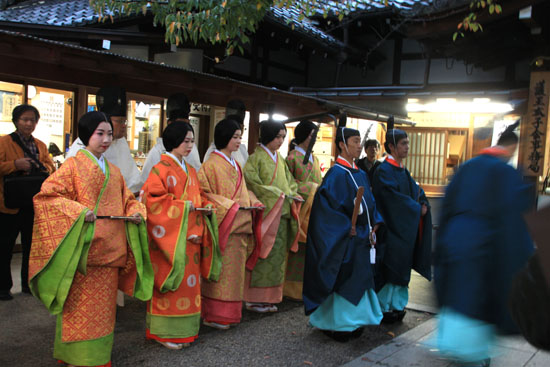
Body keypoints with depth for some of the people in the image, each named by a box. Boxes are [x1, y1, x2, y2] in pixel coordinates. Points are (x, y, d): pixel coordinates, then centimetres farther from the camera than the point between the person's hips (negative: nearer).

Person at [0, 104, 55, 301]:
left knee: (31, 245, 12)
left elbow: (50, 167, 11)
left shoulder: (40, 145, 14)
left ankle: (28, 283, 23)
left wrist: (40, 166, -9)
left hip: (34, 204, 5)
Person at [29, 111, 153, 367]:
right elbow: (47, 195, -11)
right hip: (83, 249, -6)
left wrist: (136, 212, -1)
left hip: (109, 250, 6)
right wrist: (78, 211, -22)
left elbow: (127, 200, 21)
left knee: (104, 305, 13)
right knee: (81, 305, 0)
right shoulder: (73, 165, -4)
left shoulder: (113, 171, 14)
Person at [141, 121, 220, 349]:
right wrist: (182, 206, -18)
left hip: (191, 236, 7)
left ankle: (183, 329, 20)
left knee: (189, 281, 9)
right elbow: (152, 199, -15)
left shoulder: (190, 171, 16)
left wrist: (206, 207, 0)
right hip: (169, 237, -7)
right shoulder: (161, 169, -7)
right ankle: (164, 332, 10)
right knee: (170, 281, -3)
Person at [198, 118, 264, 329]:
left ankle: (230, 312, 20)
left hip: (240, 226, 8)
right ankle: (214, 315, 6)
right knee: (220, 270, -4)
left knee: (235, 270, 11)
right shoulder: (212, 165, -8)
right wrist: (230, 206, -19)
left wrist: (254, 204, 5)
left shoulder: (235, 165, 17)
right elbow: (205, 193, -14)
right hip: (223, 225, -8)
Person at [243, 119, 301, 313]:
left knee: (278, 255, 7)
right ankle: (254, 299, 3)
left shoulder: (280, 159, 17)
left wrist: (291, 194, -1)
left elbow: (290, 181, 21)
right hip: (265, 212, -7)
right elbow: (253, 183, -15)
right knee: (262, 255, -6)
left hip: (282, 213, 7)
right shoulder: (256, 158, -5)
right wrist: (280, 195, -16)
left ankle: (269, 297, 15)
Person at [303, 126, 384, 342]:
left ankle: (352, 322, 26)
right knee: (343, 281, -2)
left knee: (359, 279, 13)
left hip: (361, 238, 9)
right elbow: (330, 207, -19)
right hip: (344, 240, -8)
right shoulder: (336, 174, -13)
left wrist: (374, 225, 2)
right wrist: (351, 230, -19)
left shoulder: (360, 174, 13)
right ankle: (336, 325, 11)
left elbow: (369, 203, 17)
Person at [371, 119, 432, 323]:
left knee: (401, 267, 12)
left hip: (404, 230, 9)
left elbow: (416, 190, 12)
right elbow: (395, 198, -21)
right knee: (388, 268, -2)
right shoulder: (383, 171, -14)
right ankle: (384, 308, 10)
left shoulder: (402, 170, 14)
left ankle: (396, 305, 22)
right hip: (390, 229, -9)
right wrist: (416, 208, -13)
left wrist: (424, 205, -8)